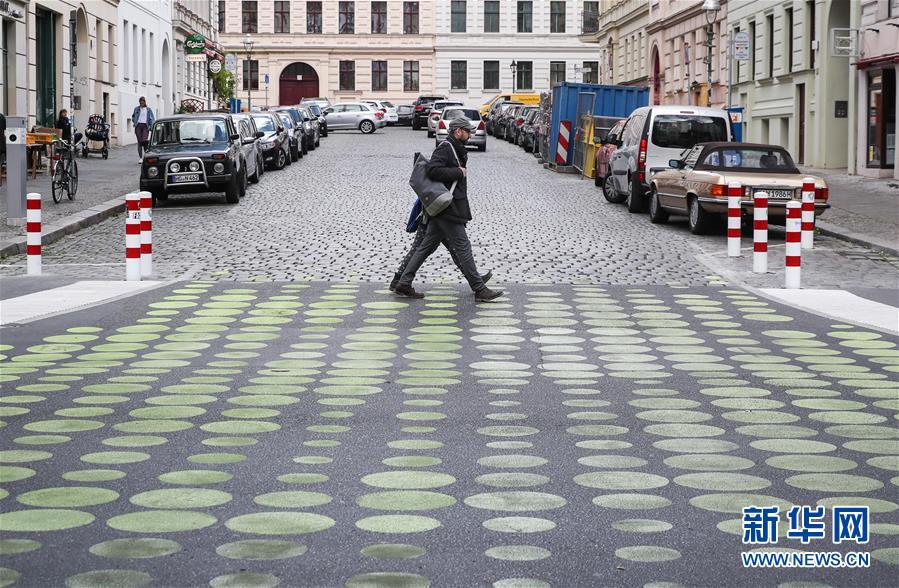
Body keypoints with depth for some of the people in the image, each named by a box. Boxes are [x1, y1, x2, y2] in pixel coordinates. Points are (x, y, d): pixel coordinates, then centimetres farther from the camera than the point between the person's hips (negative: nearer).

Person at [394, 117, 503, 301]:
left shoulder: (456, 150, 20)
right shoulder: (445, 148, -13)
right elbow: (433, 171, -24)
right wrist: (459, 172, -18)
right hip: (447, 210, -11)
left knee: (427, 245, 11)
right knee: (462, 246, -6)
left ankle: (404, 284, 12)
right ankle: (479, 290, -2)